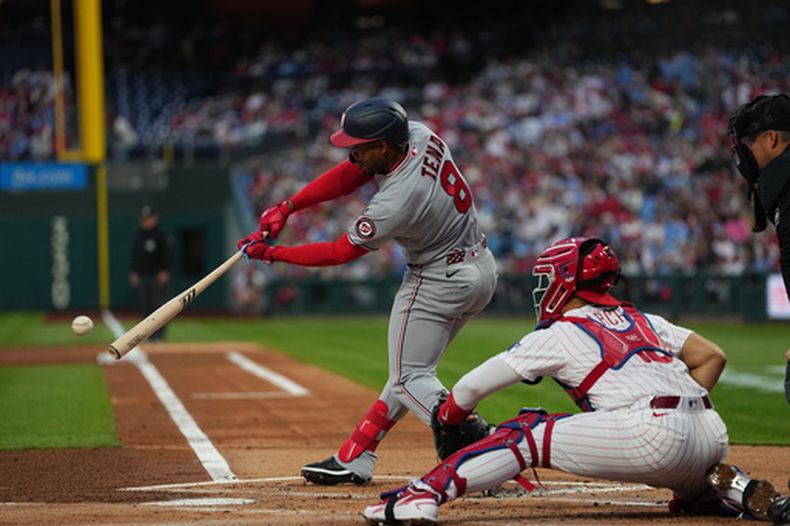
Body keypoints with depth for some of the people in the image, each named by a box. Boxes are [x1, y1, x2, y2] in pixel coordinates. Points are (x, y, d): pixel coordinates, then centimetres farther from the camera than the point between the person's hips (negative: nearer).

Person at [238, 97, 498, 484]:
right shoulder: (418, 134, -8)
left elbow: (341, 252, -16)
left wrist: (271, 254, -9)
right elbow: (348, 176, 1)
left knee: (410, 378, 0)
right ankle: (354, 460, 22)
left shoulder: (397, 200, -29)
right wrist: (286, 208, -6)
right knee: (410, 369, 14)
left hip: (438, 282, -10)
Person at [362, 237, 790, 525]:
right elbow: (712, 356, 20)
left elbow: (473, 387, 16)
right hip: (712, 437, 7)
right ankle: (731, 488, 12)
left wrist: (446, 419, 35)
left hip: (654, 432, -7)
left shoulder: (559, 335, 11)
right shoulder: (640, 320, 27)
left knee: (526, 435, -2)